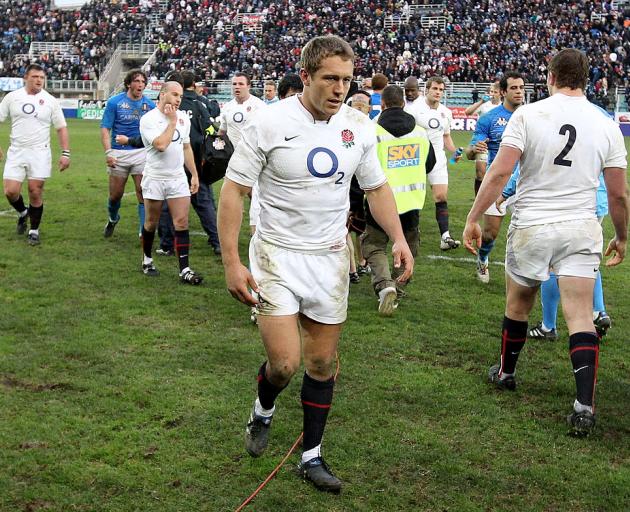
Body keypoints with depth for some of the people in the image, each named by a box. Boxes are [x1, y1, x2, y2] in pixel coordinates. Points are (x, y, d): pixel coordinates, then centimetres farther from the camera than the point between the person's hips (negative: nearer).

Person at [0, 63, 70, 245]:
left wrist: (65, 153, -4)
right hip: (16, 152, 1)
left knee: (35, 192, -3)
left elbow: (61, 128, 4)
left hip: (40, 153, -1)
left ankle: (34, 230, 15)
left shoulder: (50, 101, 1)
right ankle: (23, 213, 27)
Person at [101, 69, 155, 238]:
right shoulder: (115, 102, -1)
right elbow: (105, 129, -3)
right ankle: (113, 219, 40)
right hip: (119, 153, -1)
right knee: (115, 194, 8)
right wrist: (108, 152, -15)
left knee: (143, 193, -7)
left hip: (142, 153, 1)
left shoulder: (149, 104, 4)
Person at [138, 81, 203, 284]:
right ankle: (147, 260, 30)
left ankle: (184, 270, -4)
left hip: (178, 178, 4)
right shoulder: (149, 119, -11)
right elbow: (160, 145, -25)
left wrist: (194, 174, 15)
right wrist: (172, 122, -16)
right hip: (155, 178, -4)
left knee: (182, 222, -4)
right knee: (151, 223, 8)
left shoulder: (183, 117, 8)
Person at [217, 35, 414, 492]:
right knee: (284, 364, -11)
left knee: (322, 363, 9)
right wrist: (232, 263, -14)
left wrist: (399, 239, 0)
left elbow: (377, 187, 14)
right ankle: (263, 410, 25)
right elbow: (233, 191, -9)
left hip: (330, 258, 4)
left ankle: (312, 456, 26)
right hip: (277, 256, -4)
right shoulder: (270, 123, -13)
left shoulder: (359, 126, 0)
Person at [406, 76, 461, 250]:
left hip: (438, 159, 4)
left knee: (441, 196, -4)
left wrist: (454, 151, 5)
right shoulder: (415, 109, -6)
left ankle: (445, 237, -7)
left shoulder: (446, 112, 12)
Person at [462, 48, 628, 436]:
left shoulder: (528, 115, -7)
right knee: (581, 317, 0)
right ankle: (585, 406, -9)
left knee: (517, 306, 18)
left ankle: (505, 373, 37)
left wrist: (473, 219, -6)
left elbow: (499, 173, -13)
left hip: (531, 228, -1)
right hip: (581, 230, 1)